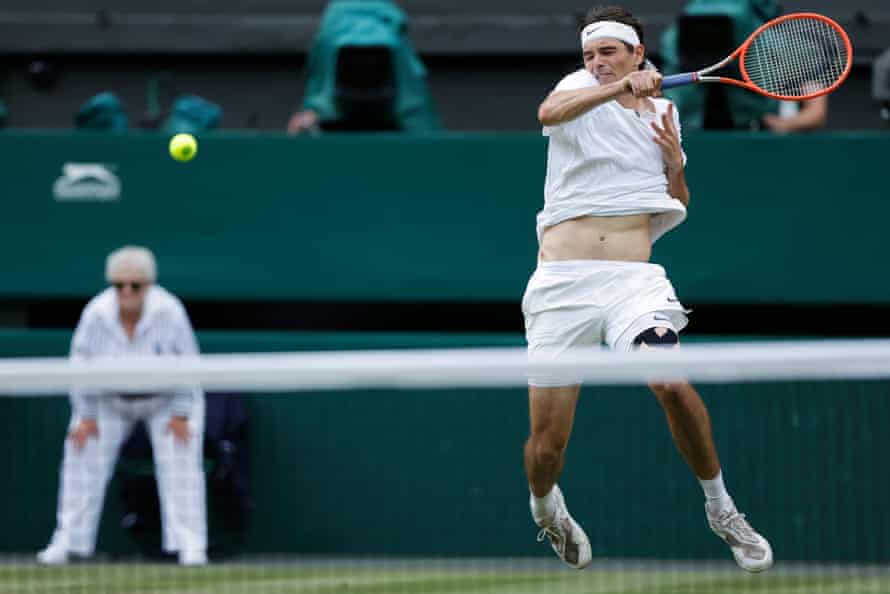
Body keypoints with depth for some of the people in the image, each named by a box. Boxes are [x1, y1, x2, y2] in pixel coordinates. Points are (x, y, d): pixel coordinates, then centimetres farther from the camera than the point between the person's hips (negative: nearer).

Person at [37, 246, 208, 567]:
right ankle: (66, 541, 2)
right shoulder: (96, 313, -26)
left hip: (166, 399, -2)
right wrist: (86, 416, -10)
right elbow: (81, 364, -13)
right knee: (82, 453, -5)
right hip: (111, 401, 2)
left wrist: (180, 415, -17)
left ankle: (191, 546, -11)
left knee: (181, 459, -15)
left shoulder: (169, 312, -30)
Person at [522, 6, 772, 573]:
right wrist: (621, 87, -34)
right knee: (547, 445, -4)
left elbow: (677, 209, 25)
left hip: (632, 278, 2)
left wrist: (674, 159, 4)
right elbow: (549, 111, -22)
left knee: (673, 383, -27)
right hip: (562, 280, -2)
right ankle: (545, 506, 33)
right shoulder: (581, 88, 4)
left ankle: (721, 509, -7)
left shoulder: (663, 112, 16)